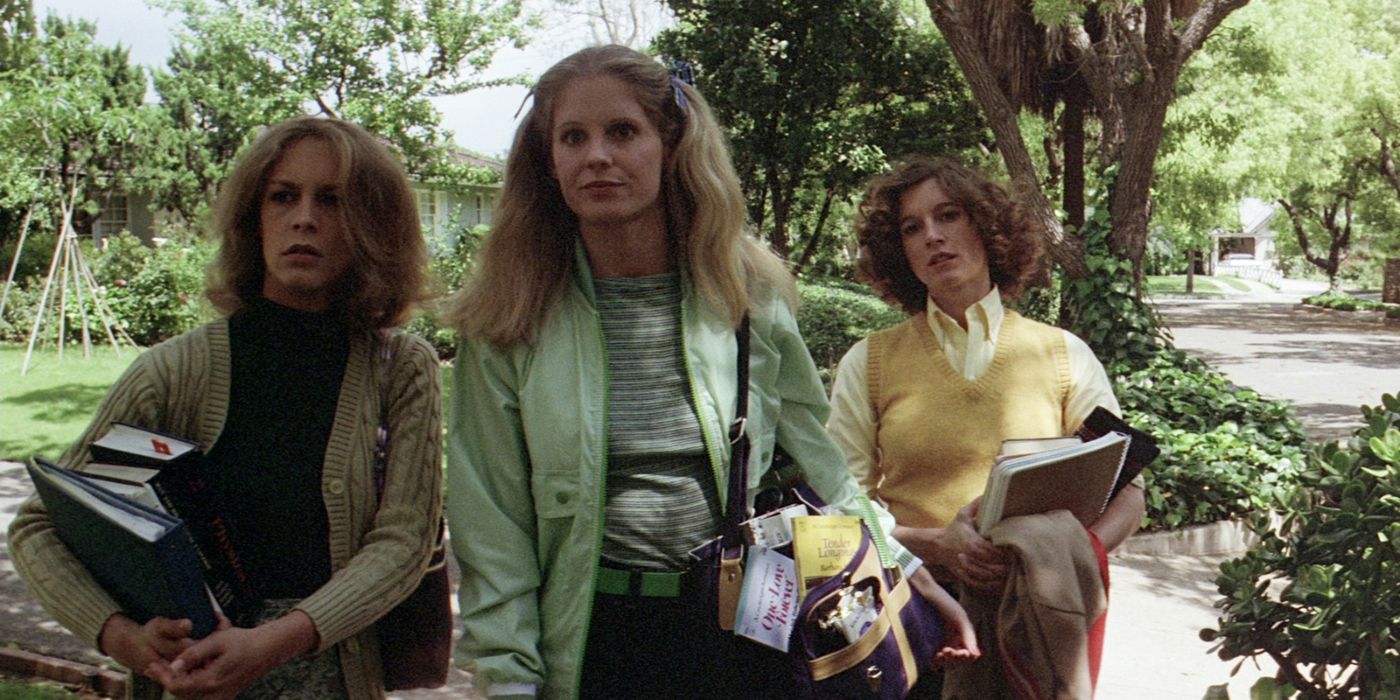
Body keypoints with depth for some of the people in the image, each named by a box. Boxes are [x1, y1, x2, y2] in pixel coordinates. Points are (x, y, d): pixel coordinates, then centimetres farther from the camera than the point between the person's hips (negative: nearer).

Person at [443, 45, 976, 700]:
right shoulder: (504, 325, -4)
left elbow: (815, 460, 9)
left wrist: (905, 571, 8)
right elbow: (492, 529, -3)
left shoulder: (748, 295, 0)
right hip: (595, 640, -1)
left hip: (745, 631, 2)